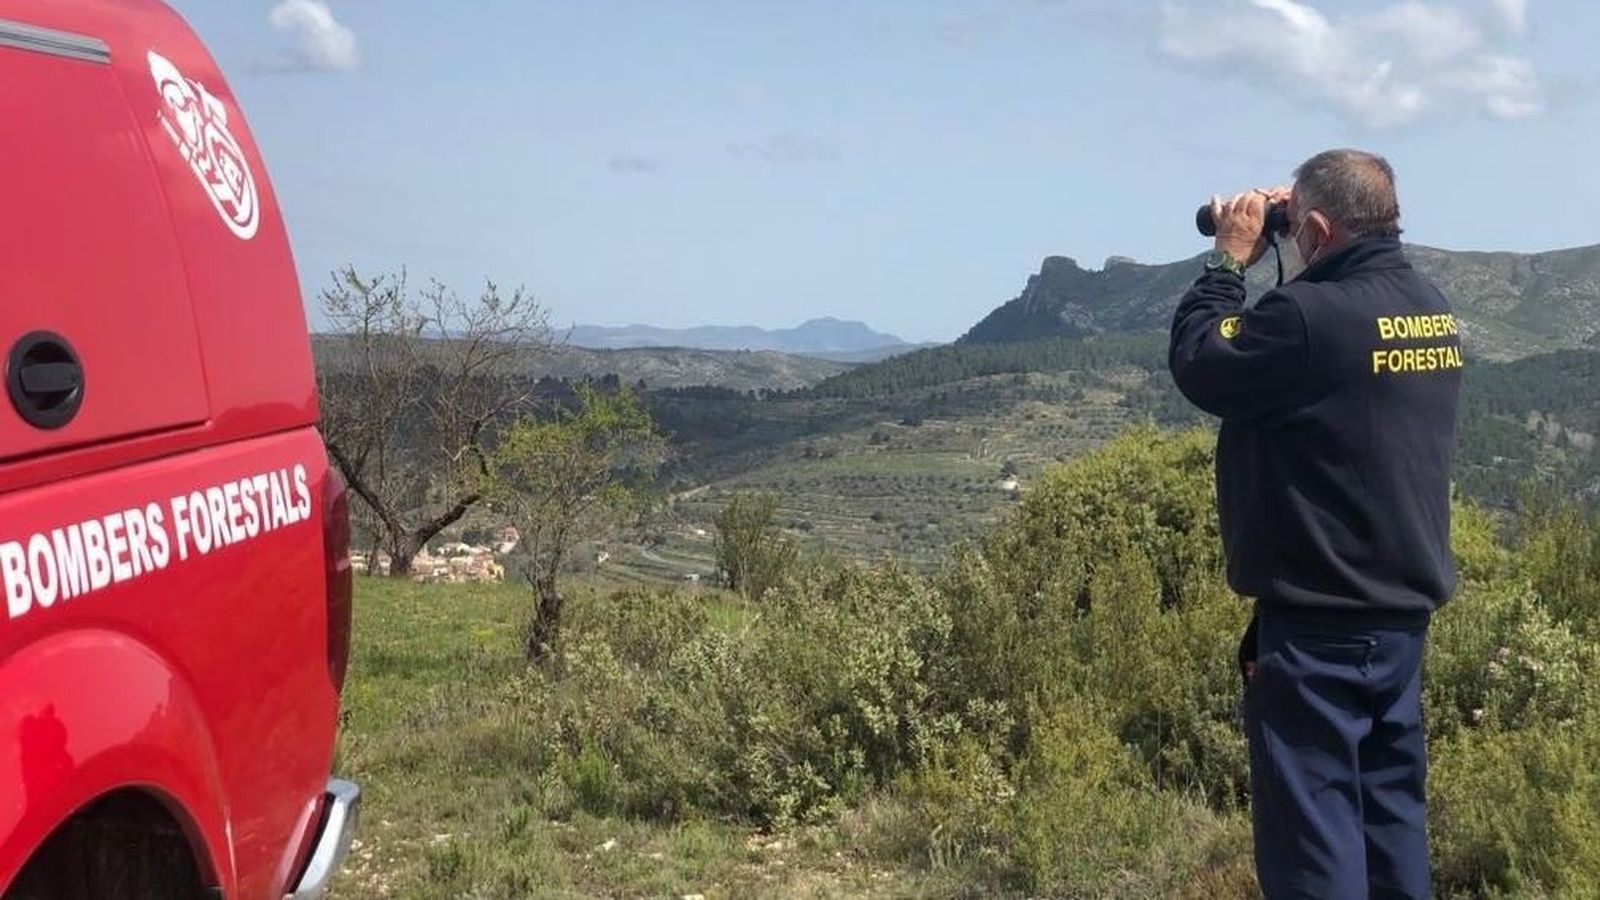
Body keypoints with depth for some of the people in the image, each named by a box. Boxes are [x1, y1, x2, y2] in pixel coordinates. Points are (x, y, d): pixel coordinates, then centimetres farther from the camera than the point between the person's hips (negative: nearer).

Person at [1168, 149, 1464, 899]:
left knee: (1311, 825, -1)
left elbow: (1198, 367, -8)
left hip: (1319, 623, -8)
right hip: (1404, 609, 9)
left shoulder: (1311, 316, -21)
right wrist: (1259, 264, 12)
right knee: (1391, 811, 16)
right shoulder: (1430, 309, 5)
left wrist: (1230, 260, 2)